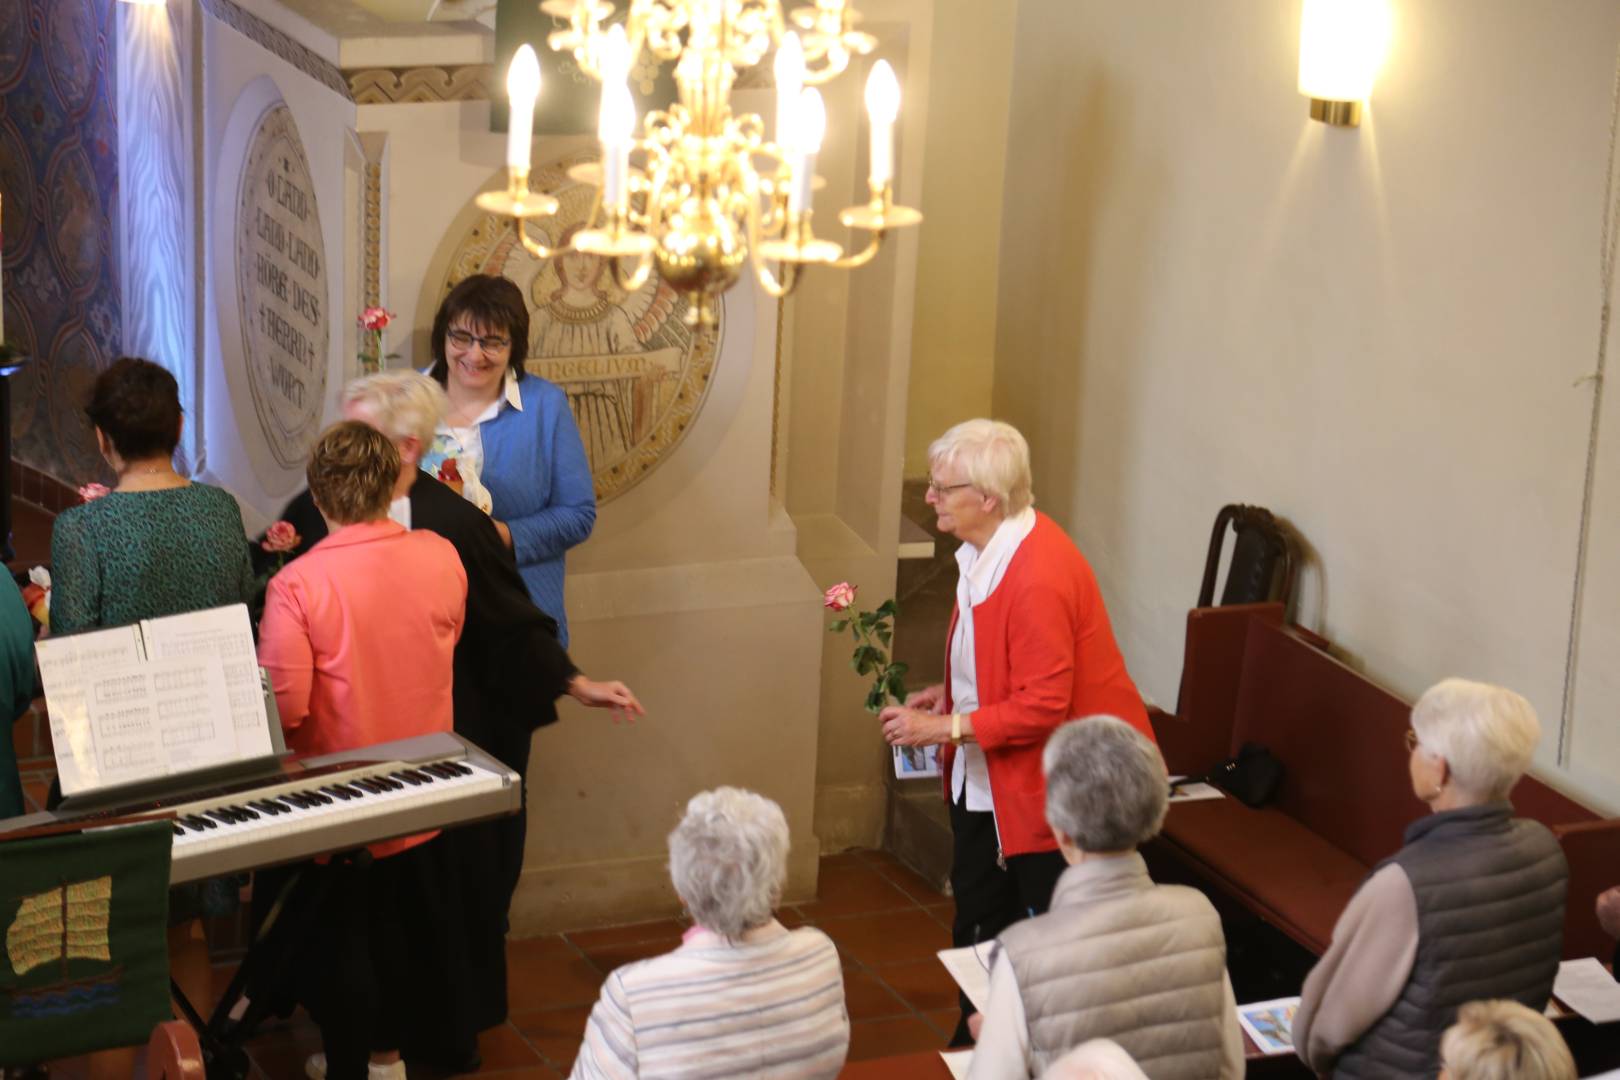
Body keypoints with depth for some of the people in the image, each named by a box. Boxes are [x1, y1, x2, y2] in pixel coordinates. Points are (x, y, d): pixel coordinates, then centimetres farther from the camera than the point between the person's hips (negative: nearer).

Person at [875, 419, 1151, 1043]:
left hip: (1052, 786, -10)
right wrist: (951, 693, 4)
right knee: (978, 923, 20)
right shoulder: (985, 551, 2)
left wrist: (945, 728, -23)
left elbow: (1042, 707, -28)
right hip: (984, 778, 10)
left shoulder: (1040, 577, -29)